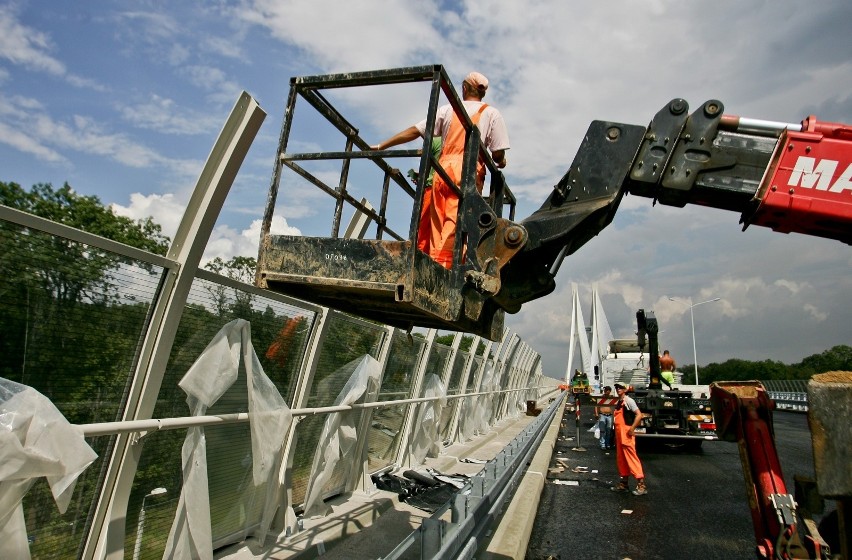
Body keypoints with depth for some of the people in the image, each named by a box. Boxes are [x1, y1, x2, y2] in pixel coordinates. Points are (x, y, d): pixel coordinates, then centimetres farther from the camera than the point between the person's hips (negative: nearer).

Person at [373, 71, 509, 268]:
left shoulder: (447, 110, 19)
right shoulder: (492, 114, 12)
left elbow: (414, 131, 13)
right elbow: (499, 154, 5)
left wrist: (381, 146, 18)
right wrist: (500, 162, 29)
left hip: (443, 171, 3)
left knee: (433, 228, 5)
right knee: (453, 229, -12)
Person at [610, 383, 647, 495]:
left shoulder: (628, 401, -9)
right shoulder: (618, 403, 17)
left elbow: (639, 415, -17)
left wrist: (632, 428, -20)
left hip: (626, 434, -9)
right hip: (619, 434, 9)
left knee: (631, 457, -10)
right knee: (621, 458, 12)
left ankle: (641, 484, -6)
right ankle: (624, 483, 21)